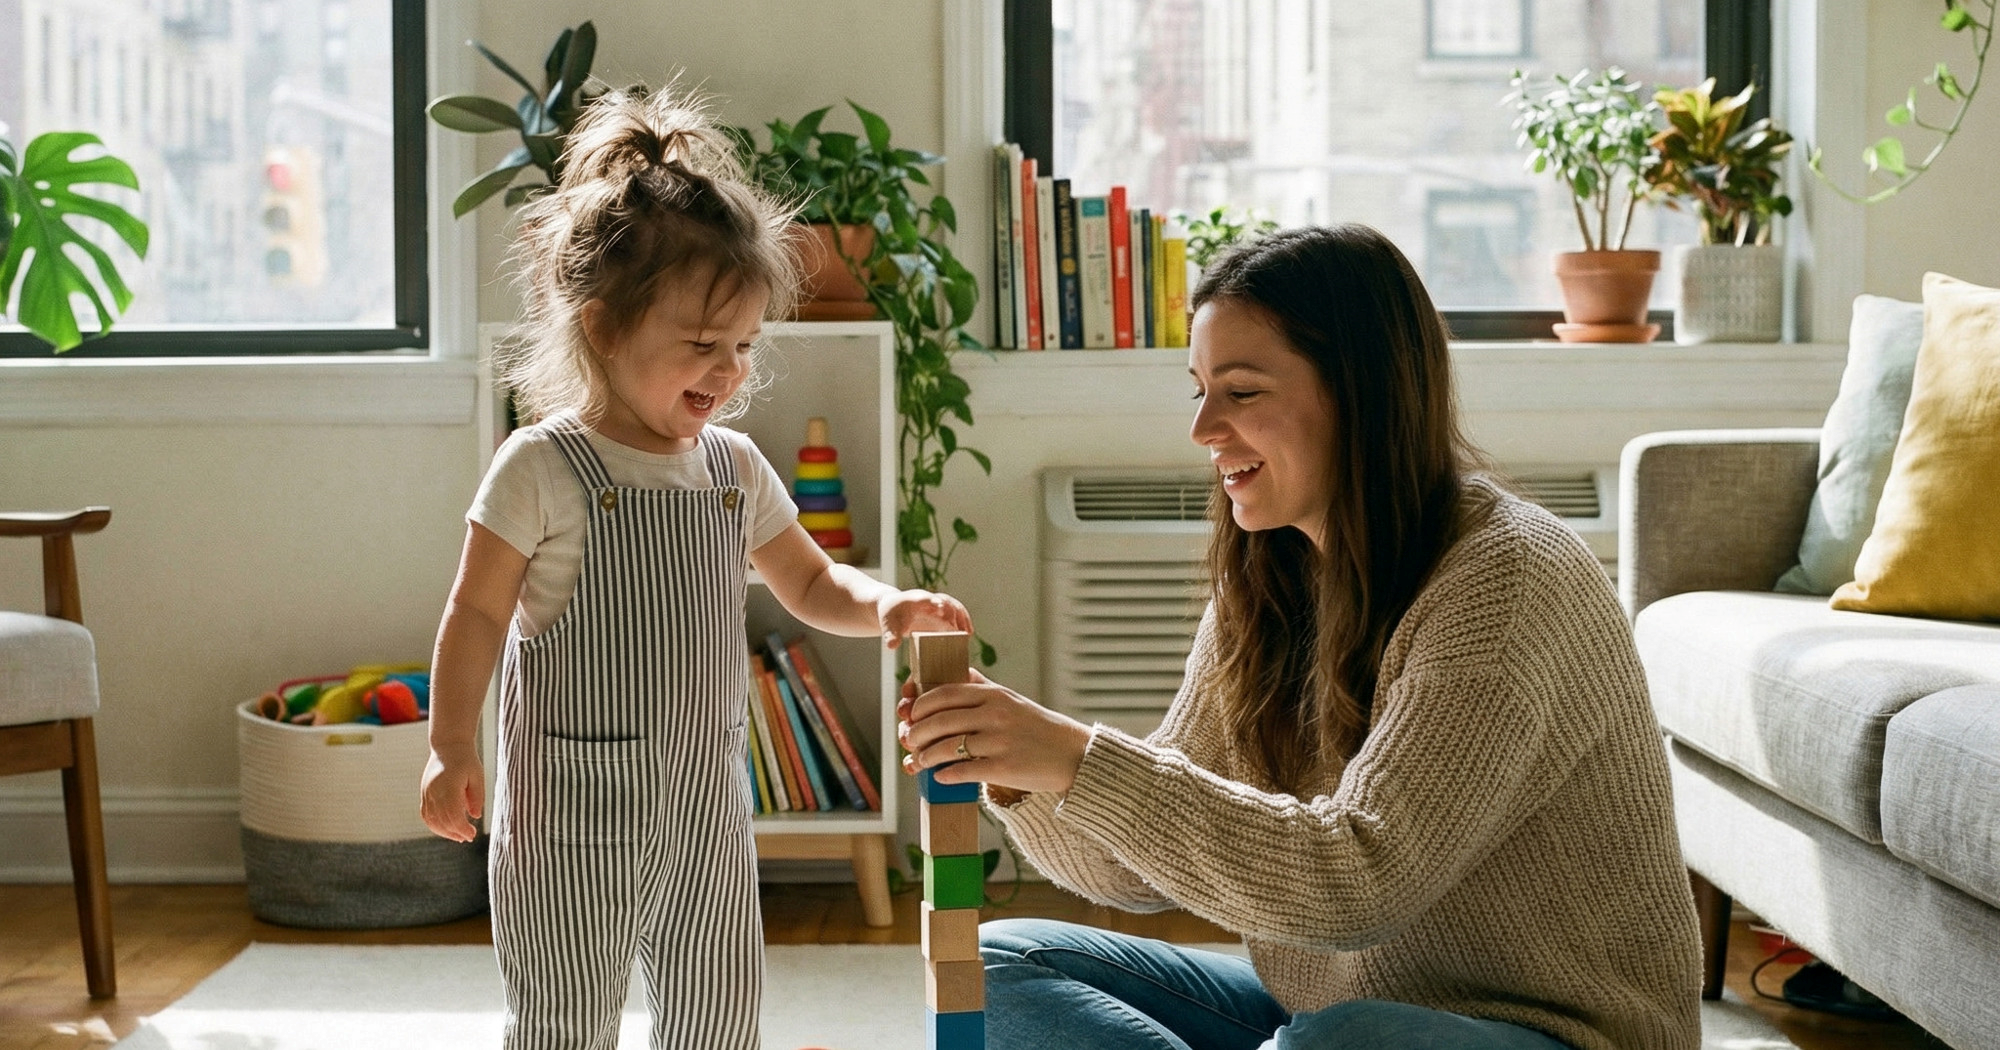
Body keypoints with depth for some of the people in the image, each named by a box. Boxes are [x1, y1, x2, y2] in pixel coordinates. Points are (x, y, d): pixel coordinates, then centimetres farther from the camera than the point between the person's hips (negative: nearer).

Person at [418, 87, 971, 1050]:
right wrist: (449, 747, -12)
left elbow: (812, 586, 14)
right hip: (573, 804, -5)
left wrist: (882, 604, -6)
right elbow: (478, 614, -7)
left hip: (706, 806, 5)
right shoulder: (543, 468, -12)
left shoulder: (736, 470, 5)